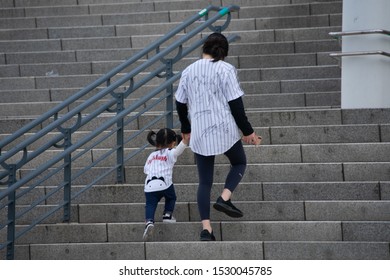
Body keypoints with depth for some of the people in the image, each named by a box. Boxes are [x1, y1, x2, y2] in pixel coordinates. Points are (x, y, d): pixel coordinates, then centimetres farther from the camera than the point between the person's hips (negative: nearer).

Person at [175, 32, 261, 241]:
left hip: (199, 133, 3)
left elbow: (180, 104, 13)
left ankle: (206, 228, -3)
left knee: (204, 181, 7)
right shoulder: (226, 70, -6)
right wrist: (247, 131, -1)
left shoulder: (188, 71, 7)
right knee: (239, 163, 22)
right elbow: (235, 104, -10)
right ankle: (224, 199, -2)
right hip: (225, 129, -3)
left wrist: (186, 129, 28)